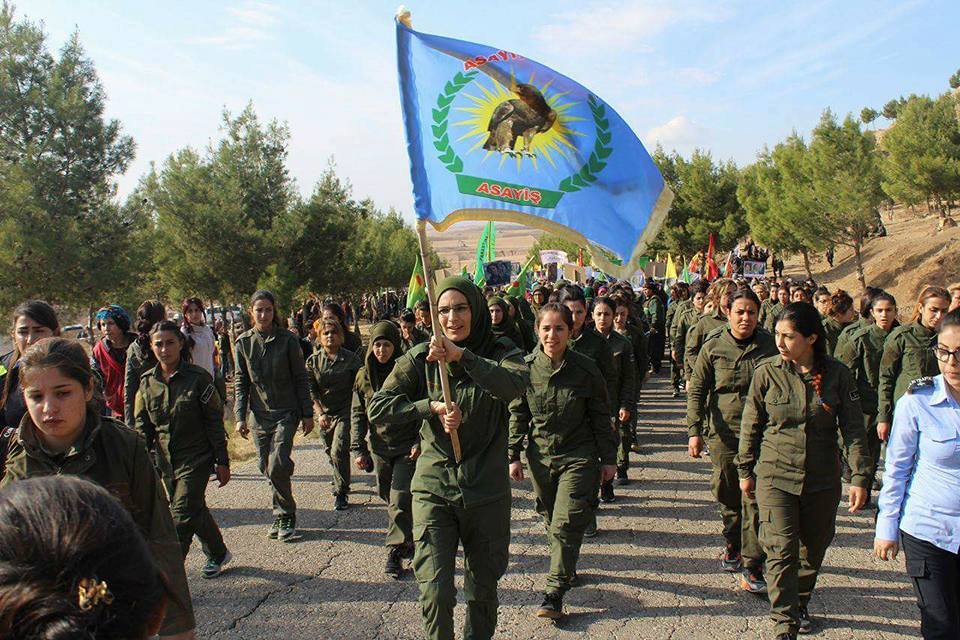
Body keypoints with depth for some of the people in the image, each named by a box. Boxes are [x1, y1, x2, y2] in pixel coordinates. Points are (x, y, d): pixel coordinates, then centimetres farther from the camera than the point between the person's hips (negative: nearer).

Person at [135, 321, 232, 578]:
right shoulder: (147, 381, 3)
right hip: (164, 460, 5)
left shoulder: (198, 377, -10)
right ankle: (218, 554, 37)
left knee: (181, 515, -10)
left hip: (195, 458, -5)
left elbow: (214, 422, -8)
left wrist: (222, 462, -8)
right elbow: (143, 425, 7)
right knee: (194, 510, 16)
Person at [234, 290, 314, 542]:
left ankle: (285, 516, 6)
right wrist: (240, 417, 1)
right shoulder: (243, 342, 4)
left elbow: (300, 378, 0)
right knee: (267, 468, 7)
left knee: (277, 467, -13)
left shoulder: (287, 339, -4)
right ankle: (283, 515, 23)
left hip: (287, 412, -3)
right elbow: (241, 382, 7)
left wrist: (307, 414, 0)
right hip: (259, 414, 3)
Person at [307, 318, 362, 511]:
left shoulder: (350, 359, -6)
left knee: (338, 451, -13)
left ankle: (341, 493, 0)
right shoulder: (313, 361, 0)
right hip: (325, 413, 4)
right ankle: (341, 482, 41)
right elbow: (311, 390, -2)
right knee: (330, 452, 15)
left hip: (345, 411, -4)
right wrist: (320, 413, -13)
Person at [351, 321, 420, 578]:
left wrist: (420, 442, -13)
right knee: (387, 496, 14)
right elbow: (357, 414, 6)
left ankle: (395, 552, -2)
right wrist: (358, 448, -1)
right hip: (379, 446, 4)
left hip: (407, 446, -4)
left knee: (400, 499, -9)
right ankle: (407, 539, 34)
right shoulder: (364, 376, 3)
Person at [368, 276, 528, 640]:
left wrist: (462, 355, -37)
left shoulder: (500, 353, -4)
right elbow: (377, 408, -7)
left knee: (483, 590, 18)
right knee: (435, 593, -7)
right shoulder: (421, 358, -2)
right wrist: (431, 407, -19)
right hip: (433, 490, 0)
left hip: (487, 492, 1)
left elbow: (515, 385, -27)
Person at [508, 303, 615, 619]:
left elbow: (601, 417, -1)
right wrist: (514, 456, 5)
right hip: (540, 456, 3)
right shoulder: (526, 367, -6)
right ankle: (567, 568, 37)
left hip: (579, 457, -3)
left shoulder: (585, 369, -10)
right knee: (551, 520, 14)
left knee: (566, 523, -7)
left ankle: (555, 592, 3)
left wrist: (608, 459, 2)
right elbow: (517, 414, 4)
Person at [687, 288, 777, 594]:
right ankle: (732, 544, 38)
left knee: (755, 498, -5)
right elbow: (697, 391, 0)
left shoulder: (769, 346, 0)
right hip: (722, 432, 1)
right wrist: (694, 431, -8)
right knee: (728, 496, 14)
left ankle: (751, 564, 4)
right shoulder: (713, 346, -2)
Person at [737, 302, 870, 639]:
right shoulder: (767, 372, -8)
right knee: (781, 551, -9)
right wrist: (745, 471, 6)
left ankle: (800, 603, 40)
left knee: (814, 548, 17)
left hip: (823, 480, 2)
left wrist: (859, 477, -6)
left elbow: (854, 430, -1)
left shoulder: (837, 374, -6)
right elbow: (751, 425, 1)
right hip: (775, 475, -2)